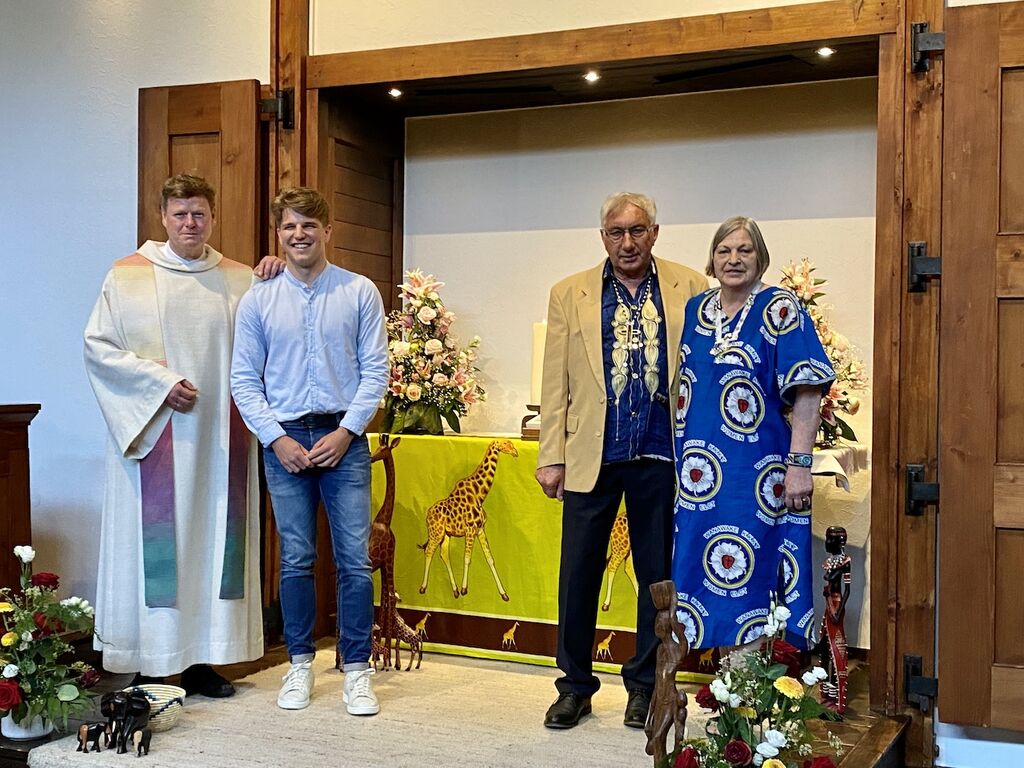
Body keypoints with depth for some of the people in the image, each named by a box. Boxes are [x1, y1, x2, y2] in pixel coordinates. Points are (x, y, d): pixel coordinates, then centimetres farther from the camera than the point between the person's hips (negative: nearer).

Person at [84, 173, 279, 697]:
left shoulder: (240, 280, 11)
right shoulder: (128, 276, 3)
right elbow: (99, 345, -1)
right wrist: (160, 383, -11)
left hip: (220, 435, 3)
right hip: (155, 432, -3)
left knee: (214, 538, 4)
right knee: (155, 542, -2)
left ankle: (201, 659, 12)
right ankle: (149, 666, 6)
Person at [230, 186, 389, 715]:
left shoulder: (360, 293, 1)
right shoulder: (258, 300, 4)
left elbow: (376, 371, -1)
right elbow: (244, 380, 4)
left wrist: (345, 432, -9)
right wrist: (277, 439, -6)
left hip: (344, 438, -1)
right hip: (284, 440, 1)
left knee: (355, 560, -1)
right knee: (295, 560, 7)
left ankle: (356, 670, 10)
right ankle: (300, 664, 21)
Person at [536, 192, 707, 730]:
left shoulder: (690, 290, 5)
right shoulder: (570, 295, 6)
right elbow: (555, 384, 4)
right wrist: (551, 456, -1)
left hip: (661, 455, 0)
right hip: (592, 454, 0)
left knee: (658, 574, 9)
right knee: (578, 573, 4)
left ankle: (645, 685, 25)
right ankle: (575, 685, 20)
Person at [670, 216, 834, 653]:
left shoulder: (780, 310, -5)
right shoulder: (693, 311, 12)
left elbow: (807, 393, -11)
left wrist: (799, 464, -19)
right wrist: (678, 460, 14)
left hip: (756, 477, -6)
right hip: (697, 476, 6)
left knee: (751, 578, -3)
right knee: (705, 576, 9)